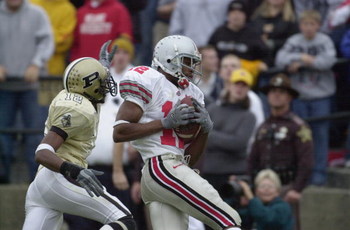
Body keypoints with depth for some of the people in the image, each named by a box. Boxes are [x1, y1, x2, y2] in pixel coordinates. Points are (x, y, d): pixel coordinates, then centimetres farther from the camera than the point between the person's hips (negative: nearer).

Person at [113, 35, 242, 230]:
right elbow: (119, 132, -10)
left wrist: (205, 128, 3)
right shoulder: (150, 83, -2)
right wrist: (166, 122, -12)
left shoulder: (191, 94, 22)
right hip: (161, 167, -9)